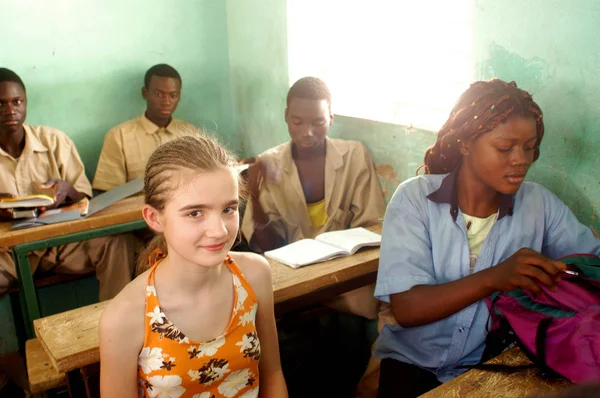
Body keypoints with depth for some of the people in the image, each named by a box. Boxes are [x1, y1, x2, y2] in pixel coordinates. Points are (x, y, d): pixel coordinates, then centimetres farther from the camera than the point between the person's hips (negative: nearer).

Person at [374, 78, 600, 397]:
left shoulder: (539, 204, -3)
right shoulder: (414, 198, -12)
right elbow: (405, 309, -18)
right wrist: (494, 278, -31)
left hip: (493, 363, 4)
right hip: (414, 362, -3)